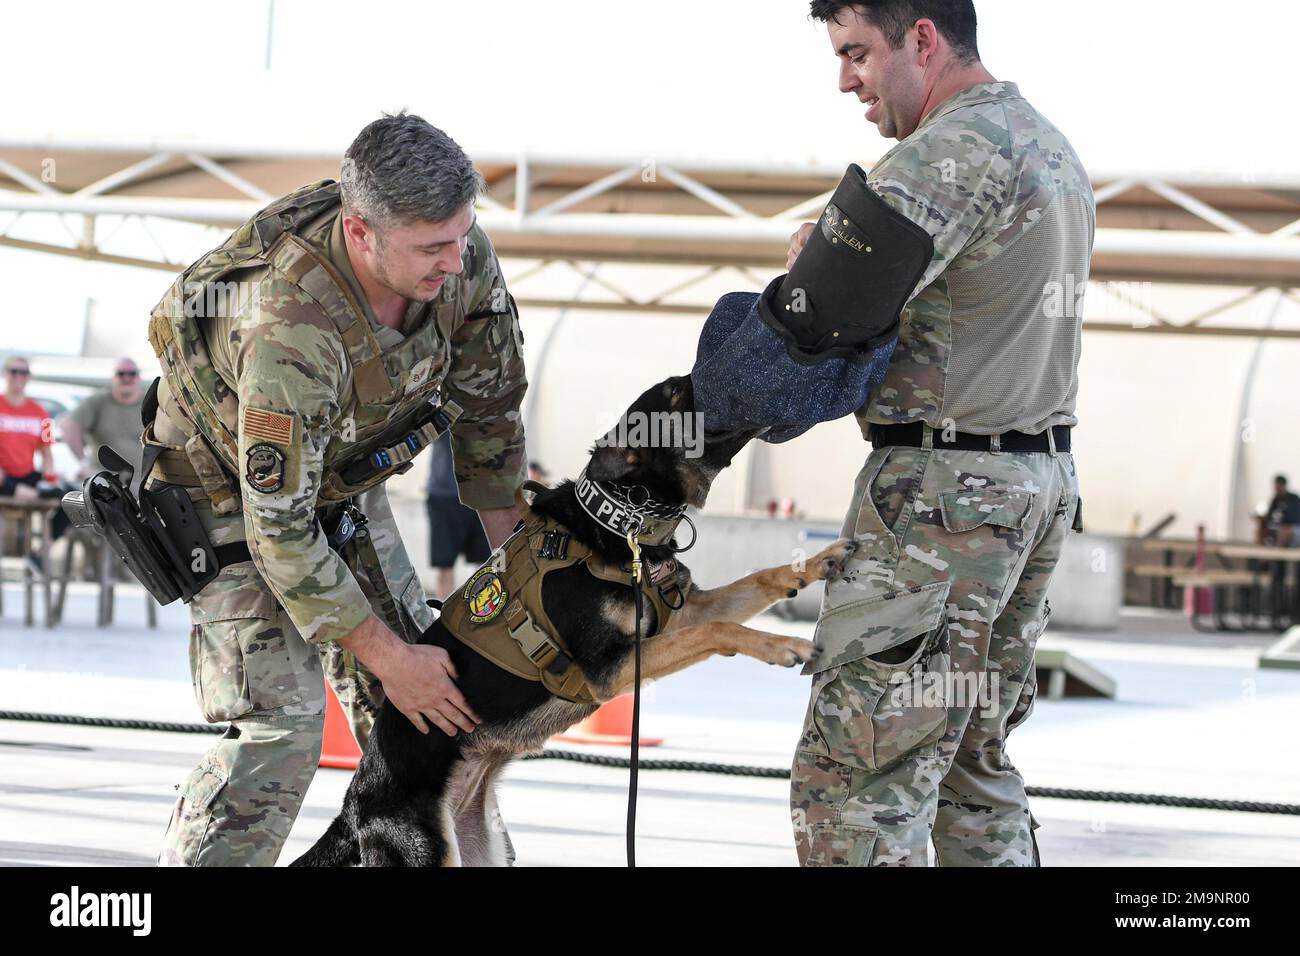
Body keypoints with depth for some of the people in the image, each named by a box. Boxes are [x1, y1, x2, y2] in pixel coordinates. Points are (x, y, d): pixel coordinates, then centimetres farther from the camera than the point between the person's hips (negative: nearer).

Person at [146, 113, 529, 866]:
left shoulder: (462, 257, -23)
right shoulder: (290, 331, -43)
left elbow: (489, 403, -3)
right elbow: (280, 531, -35)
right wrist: (386, 656, -26)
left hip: (347, 480, 7)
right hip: (234, 492, -7)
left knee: (418, 710, 9)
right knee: (279, 724, -19)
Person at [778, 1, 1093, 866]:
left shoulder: (957, 148, -16)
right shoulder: (1053, 148, 17)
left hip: (946, 491, -10)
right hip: (1045, 478, 10)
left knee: (855, 776, -8)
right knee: (976, 762, 16)